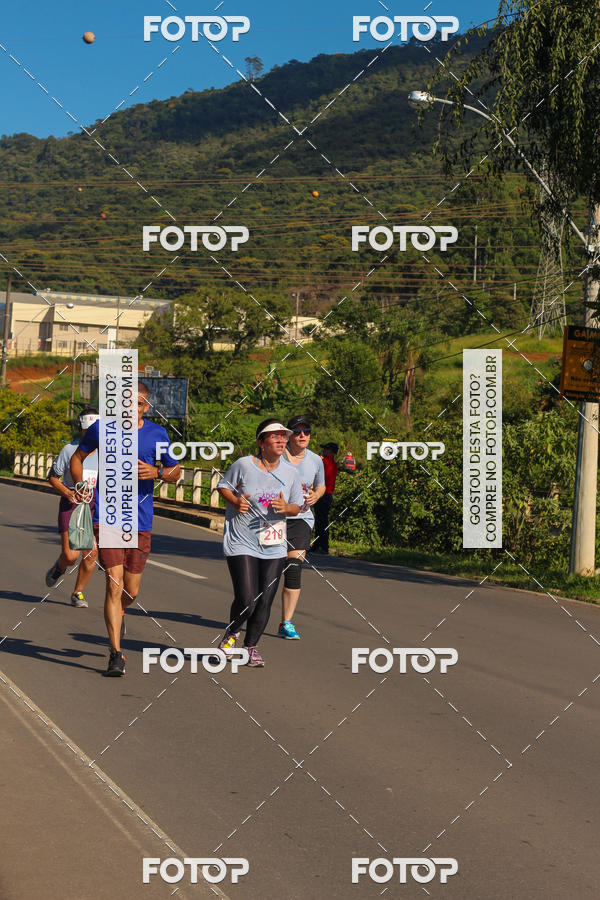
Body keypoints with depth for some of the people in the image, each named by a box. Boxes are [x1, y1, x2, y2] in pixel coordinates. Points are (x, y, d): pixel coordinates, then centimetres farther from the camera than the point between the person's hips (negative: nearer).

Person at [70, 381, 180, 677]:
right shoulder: (101, 429, 1)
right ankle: (116, 654, -7)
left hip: (141, 520, 2)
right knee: (114, 585, -13)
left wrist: (156, 473, -8)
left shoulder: (157, 434, 3)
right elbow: (77, 459, 15)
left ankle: (119, 612, 46)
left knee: (131, 591, 9)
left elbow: (175, 471, 14)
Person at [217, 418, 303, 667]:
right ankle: (231, 632, 19)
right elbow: (223, 486, 7)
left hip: (274, 547, 4)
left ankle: (251, 646, 23)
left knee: (264, 602, 3)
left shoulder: (290, 473, 4)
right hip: (242, 542, -4)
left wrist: (286, 508, -10)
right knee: (246, 599, -12)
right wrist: (235, 501, -12)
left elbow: (296, 507, 13)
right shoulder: (244, 465, -6)